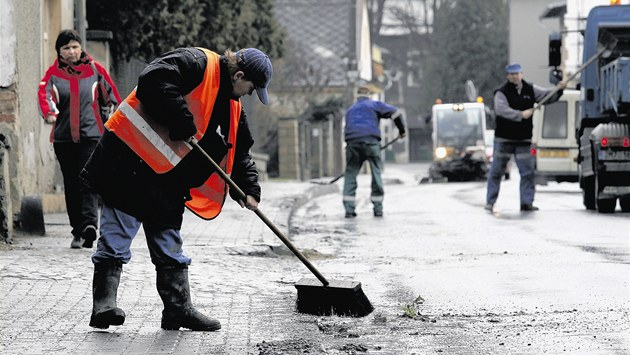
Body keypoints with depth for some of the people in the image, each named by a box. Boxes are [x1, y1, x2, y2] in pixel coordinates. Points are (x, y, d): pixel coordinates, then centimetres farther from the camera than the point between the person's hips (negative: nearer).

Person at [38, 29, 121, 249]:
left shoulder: (94, 69, 6)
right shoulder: (54, 72, 7)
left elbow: (111, 94, 7)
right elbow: (44, 92, -6)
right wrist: (49, 112, -22)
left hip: (91, 134, -1)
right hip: (63, 137, 1)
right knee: (71, 185, 0)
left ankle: (89, 223, -15)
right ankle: (78, 231, -1)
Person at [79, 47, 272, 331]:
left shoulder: (232, 107, 17)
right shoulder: (197, 63, -11)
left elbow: (240, 151, 23)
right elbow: (153, 79, -26)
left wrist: (248, 189, 10)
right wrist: (182, 122, -24)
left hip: (166, 179, 9)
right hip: (129, 157, -9)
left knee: (170, 246, 12)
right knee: (116, 235, -9)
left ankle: (178, 308, 18)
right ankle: (104, 304, -8)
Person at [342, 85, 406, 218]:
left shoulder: (350, 110, 30)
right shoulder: (374, 104, 16)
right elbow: (394, 112, 6)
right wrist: (402, 129, 17)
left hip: (352, 142, 3)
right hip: (371, 141, -3)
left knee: (350, 174, 8)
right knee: (376, 174, 7)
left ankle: (349, 209, -1)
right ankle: (378, 208, 5)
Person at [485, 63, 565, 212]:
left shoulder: (530, 90, 7)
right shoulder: (502, 92, -8)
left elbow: (547, 95, 9)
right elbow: (501, 110, -24)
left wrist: (559, 89, -11)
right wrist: (521, 114, -30)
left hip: (523, 140, 4)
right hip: (504, 139, -4)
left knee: (527, 172, 0)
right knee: (496, 171, 2)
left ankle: (526, 202, 5)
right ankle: (490, 201, 10)